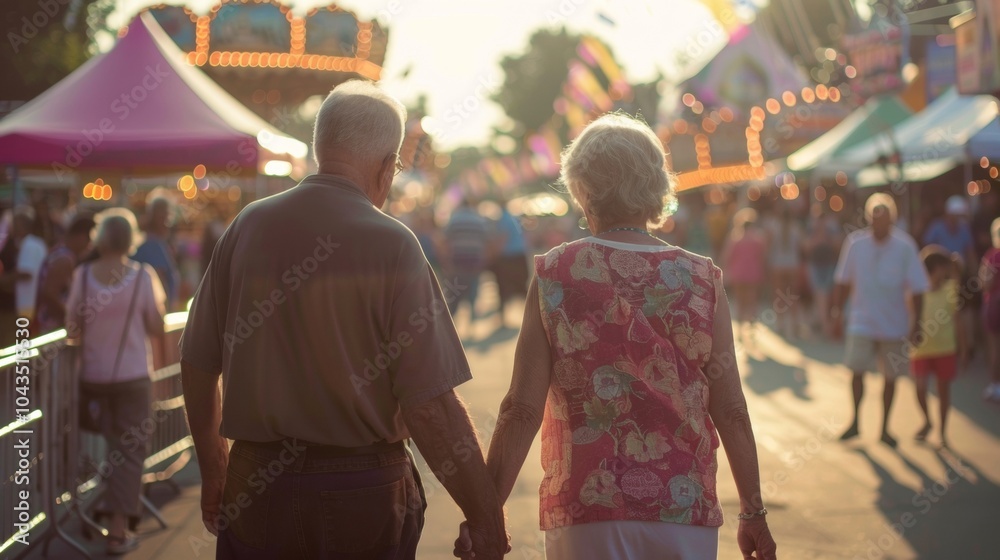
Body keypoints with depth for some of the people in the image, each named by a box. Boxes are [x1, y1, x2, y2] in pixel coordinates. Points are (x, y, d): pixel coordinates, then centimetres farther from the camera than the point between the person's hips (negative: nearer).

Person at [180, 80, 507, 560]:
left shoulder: (248, 226, 0)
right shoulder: (391, 245, -12)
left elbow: (197, 366, 7)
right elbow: (430, 407, -17)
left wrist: (214, 473, 22)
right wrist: (485, 518, -8)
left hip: (255, 489, 4)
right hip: (364, 497, -3)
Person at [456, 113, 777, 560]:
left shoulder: (553, 276, -4)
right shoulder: (701, 279, -1)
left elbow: (522, 409, -8)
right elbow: (730, 411, -1)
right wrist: (753, 512, 9)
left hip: (586, 511, -1)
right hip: (686, 508, 1)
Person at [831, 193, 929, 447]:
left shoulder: (905, 246, -11)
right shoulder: (855, 243, -7)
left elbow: (917, 289, -6)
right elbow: (843, 281, 4)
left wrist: (916, 322, -8)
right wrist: (837, 313, 3)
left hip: (894, 324, 0)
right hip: (862, 321, 0)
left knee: (891, 376, 7)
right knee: (856, 370, -3)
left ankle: (884, 428, 21)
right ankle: (855, 422, 16)